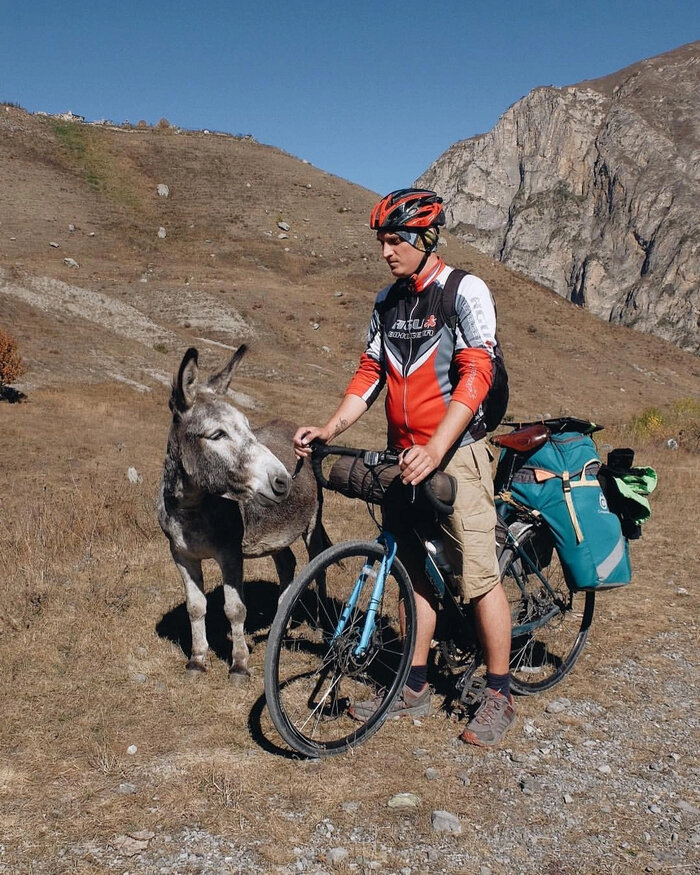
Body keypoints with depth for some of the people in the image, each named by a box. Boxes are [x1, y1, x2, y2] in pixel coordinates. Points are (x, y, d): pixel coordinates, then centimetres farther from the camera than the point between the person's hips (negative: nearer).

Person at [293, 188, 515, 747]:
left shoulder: (464, 291, -10)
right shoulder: (387, 301, 11)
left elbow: (476, 375, -19)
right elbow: (370, 375, 12)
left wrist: (434, 450, -29)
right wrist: (329, 429, -2)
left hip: (455, 453, -6)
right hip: (404, 456, 7)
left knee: (478, 575, -2)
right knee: (414, 570, 12)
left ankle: (500, 696, 14)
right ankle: (415, 687, 24)